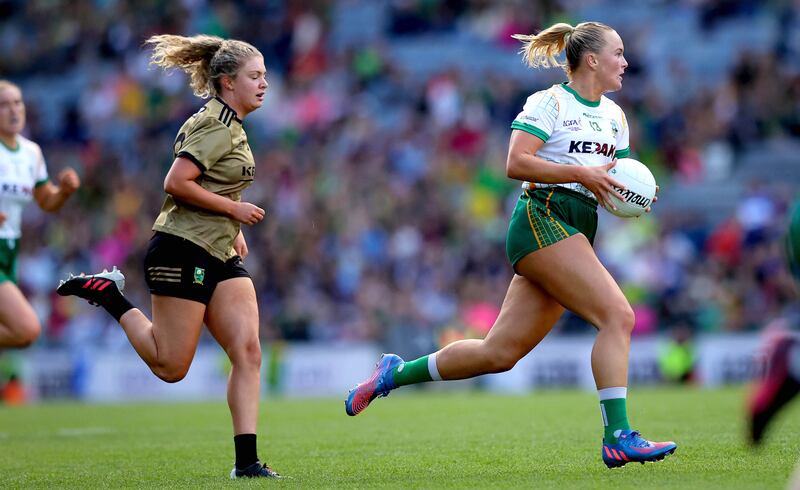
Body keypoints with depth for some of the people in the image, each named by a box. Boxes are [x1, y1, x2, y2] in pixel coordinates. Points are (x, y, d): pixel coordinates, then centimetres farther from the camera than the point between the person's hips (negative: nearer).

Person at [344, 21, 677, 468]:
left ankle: (396, 373, 19)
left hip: (576, 234, 8)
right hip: (543, 219, -8)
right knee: (618, 316, -20)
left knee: (499, 353, 4)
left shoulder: (614, 116, 19)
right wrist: (580, 173, -19)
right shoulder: (549, 102, -5)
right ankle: (618, 438, -21)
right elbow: (516, 164, -14)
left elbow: (619, 178, 24)